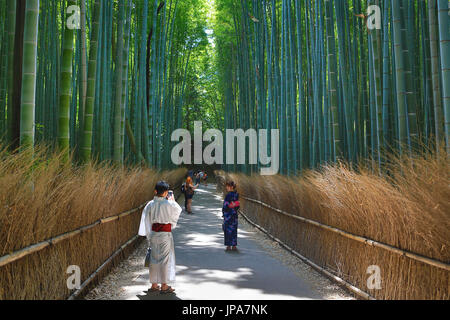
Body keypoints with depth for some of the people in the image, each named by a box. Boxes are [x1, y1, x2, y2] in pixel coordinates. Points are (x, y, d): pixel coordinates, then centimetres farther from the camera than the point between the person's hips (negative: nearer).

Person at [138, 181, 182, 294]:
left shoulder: (150, 204, -2)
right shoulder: (169, 204, -14)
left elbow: (147, 220, 3)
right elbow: (178, 210, 4)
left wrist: (148, 234, 12)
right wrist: (172, 200, 18)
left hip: (153, 233, 4)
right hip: (165, 233, -4)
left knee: (154, 258, 13)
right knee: (165, 258, 5)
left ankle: (154, 284, 22)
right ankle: (164, 286, 10)